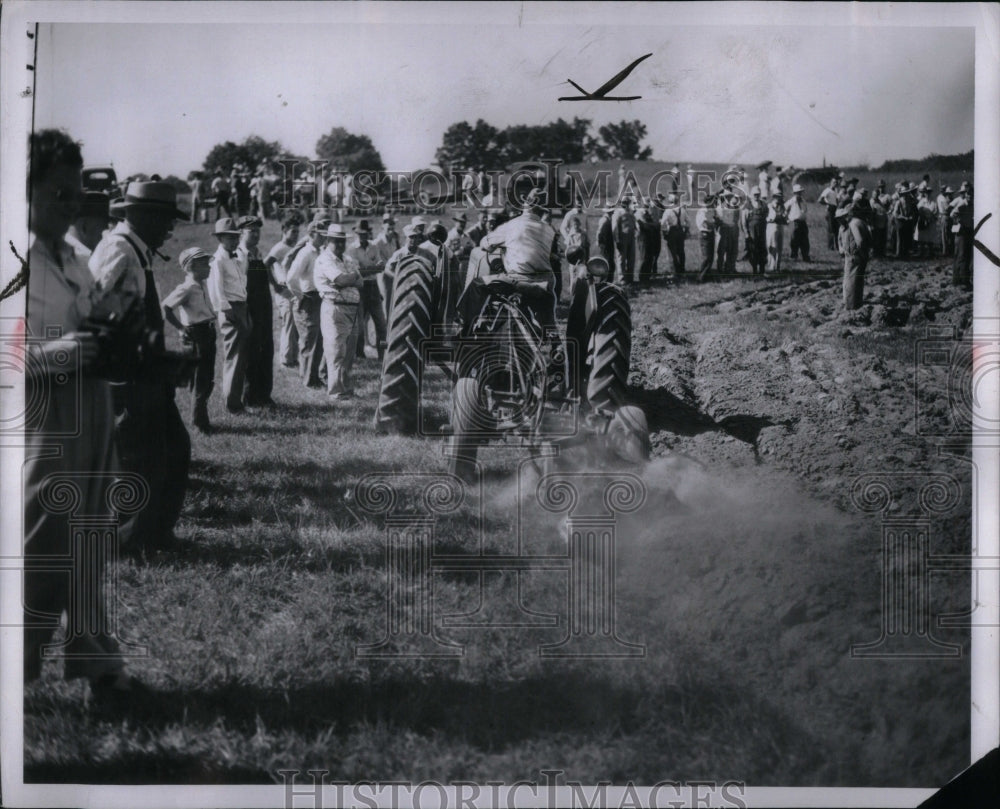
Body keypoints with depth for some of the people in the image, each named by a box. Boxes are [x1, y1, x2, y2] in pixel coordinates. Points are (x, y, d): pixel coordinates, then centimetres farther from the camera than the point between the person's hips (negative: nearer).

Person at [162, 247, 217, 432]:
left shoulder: (201, 286, 11)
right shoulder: (186, 288, -16)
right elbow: (166, 307, -22)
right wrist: (182, 329, -18)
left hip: (208, 333, 9)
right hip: (197, 335, -9)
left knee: (207, 380, 14)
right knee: (200, 381, -2)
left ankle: (200, 419, 24)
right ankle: (199, 420, 8)